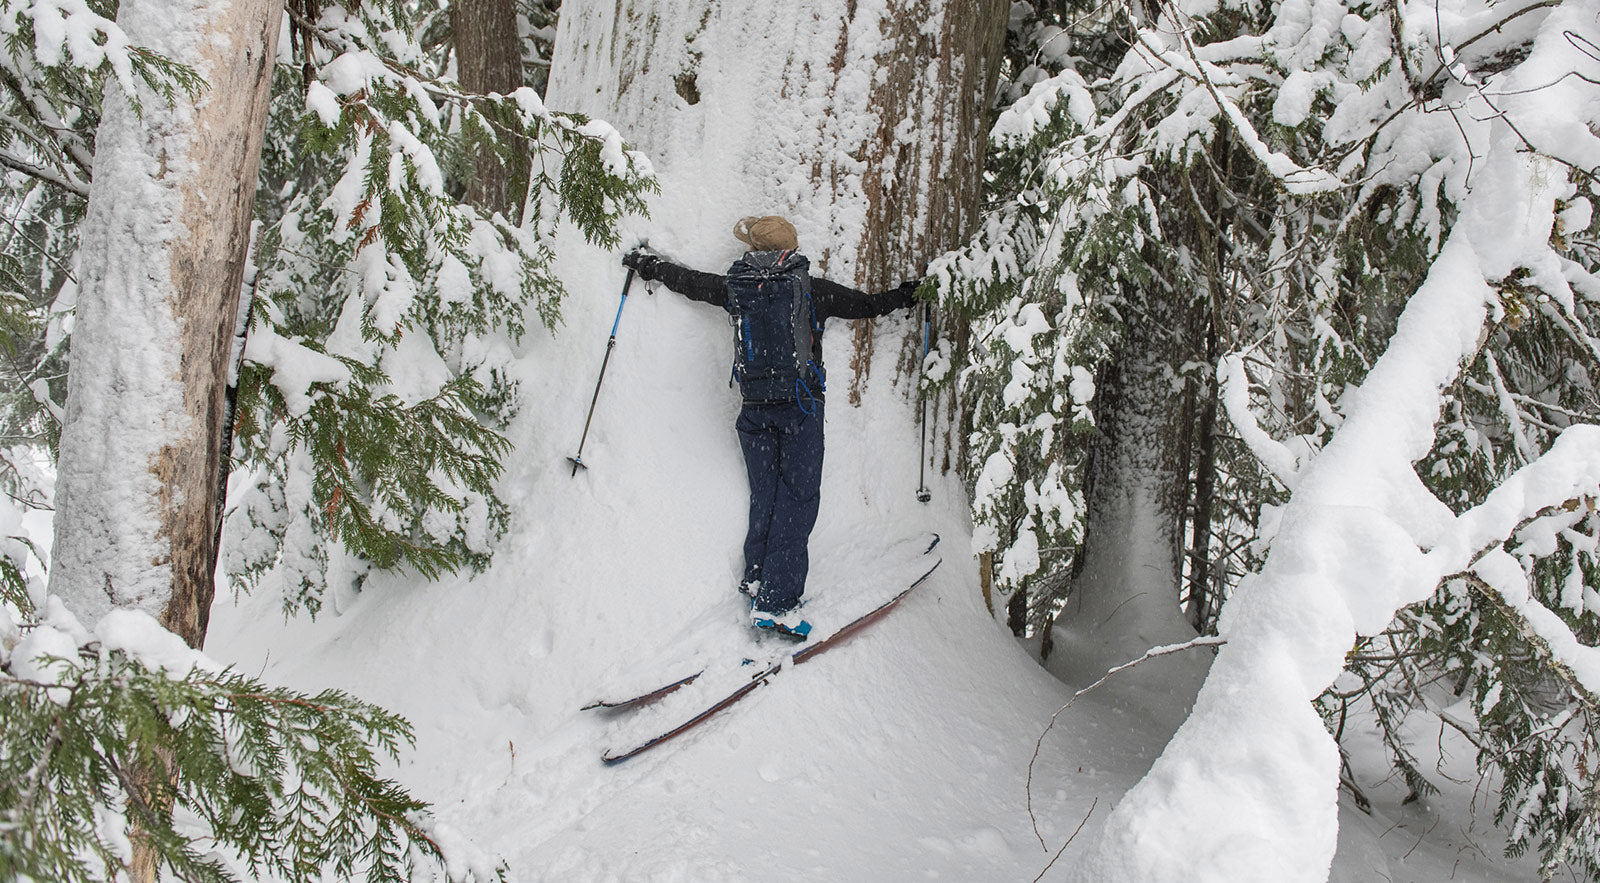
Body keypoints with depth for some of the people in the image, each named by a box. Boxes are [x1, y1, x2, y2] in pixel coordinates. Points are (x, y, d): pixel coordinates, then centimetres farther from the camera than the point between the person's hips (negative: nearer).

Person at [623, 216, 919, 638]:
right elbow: (868, 305, 8)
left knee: (765, 496, 18)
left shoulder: (737, 287, 4)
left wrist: (645, 263, 36)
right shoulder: (813, 289, -2)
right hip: (801, 405, -3)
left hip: (754, 409, 3)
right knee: (797, 499, -4)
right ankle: (774, 602, -10)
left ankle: (757, 577, 21)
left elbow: (688, 281, 18)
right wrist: (908, 293, 27)